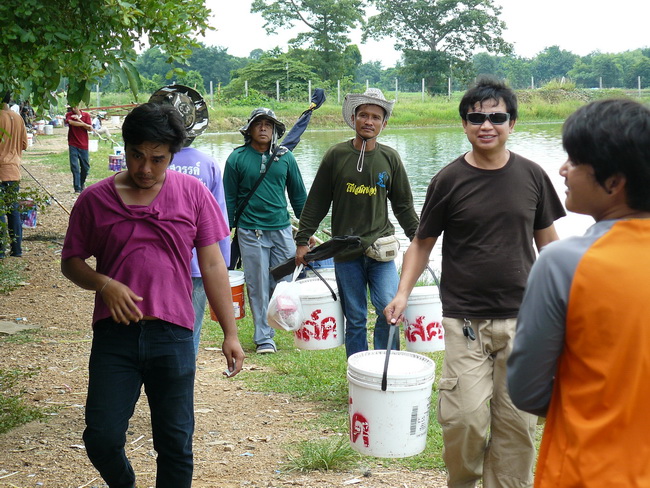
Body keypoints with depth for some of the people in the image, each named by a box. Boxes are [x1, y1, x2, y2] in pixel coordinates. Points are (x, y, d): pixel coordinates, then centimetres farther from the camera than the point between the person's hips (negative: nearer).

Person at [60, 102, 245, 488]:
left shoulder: (192, 192, 2)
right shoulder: (95, 199, 1)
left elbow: (212, 265, 4)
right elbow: (71, 262, 9)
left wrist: (230, 333, 2)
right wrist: (104, 284, -12)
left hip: (173, 337, 0)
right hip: (114, 335, 0)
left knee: (176, 443, 5)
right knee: (102, 438, -1)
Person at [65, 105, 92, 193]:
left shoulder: (86, 115, 5)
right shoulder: (69, 115, 2)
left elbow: (90, 128, -5)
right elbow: (70, 122, -20)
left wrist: (79, 120, -15)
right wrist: (84, 124, -15)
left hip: (83, 145, 2)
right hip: (73, 145, -2)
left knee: (86, 167, 8)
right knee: (74, 167, -7)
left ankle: (82, 184, 31)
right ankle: (77, 188, -6)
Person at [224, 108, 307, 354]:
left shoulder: (285, 157, 6)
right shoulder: (237, 158, 0)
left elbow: (298, 195, 13)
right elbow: (229, 198, 4)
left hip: (282, 230, 2)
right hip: (250, 232, -2)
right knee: (258, 286, 2)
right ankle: (263, 337, 12)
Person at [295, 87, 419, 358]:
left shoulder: (390, 158, 5)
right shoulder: (336, 155, 1)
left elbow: (403, 206, 13)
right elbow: (316, 203, 5)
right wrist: (303, 240, 4)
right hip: (346, 253, -1)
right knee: (355, 320, 5)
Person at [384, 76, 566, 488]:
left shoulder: (532, 176, 3)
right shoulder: (449, 181, -2)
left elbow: (548, 240, 12)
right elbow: (423, 242, 6)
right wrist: (403, 292, -7)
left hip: (520, 318, 2)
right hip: (465, 320, -2)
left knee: (518, 421, 5)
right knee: (465, 418, -8)